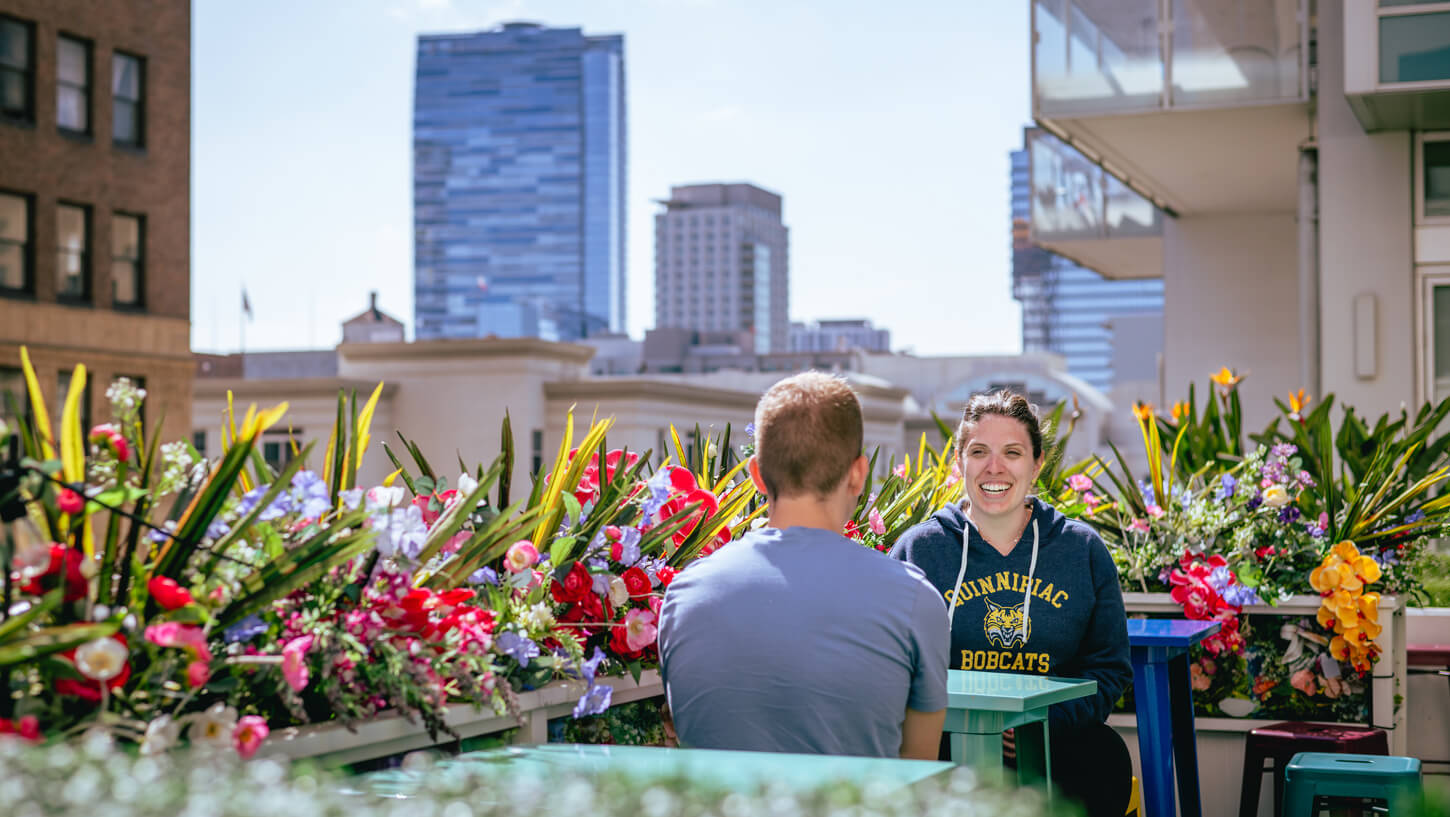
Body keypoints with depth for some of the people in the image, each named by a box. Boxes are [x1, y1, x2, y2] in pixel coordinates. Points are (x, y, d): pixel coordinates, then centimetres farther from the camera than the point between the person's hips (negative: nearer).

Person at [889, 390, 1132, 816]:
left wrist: (1042, 721, -10)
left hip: (1058, 735, 2)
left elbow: (1109, 666, 9)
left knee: (1104, 758, -29)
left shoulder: (1083, 550, 9)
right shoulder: (917, 549, 5)